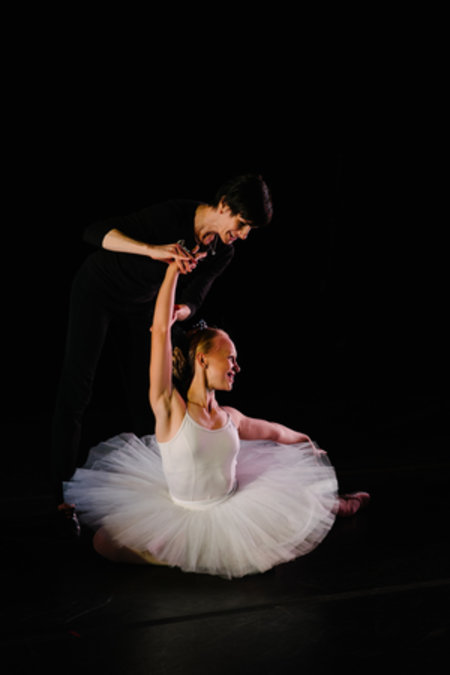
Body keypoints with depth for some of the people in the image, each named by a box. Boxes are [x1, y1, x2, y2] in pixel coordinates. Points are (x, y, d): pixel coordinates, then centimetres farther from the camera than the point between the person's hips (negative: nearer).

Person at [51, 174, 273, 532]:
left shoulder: (223, 252, -13)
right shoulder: (173, 214, -32)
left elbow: (193, 299, -12)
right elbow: (95, 232, -35)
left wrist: (180, 312, -37)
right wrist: (153, 250, -49)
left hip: (140, 304, 6)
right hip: (97, 290, -6)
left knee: (146, 392, 5)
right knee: (76, 388, -8)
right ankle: (65, 498, -3)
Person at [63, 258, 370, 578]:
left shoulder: (229, 417, 1)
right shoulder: (169, 408, -16)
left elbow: (274, 431, 23)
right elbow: (161, 331, -23)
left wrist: (308, 445, 40)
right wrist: (173, 269, -22)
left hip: (231, 512, 5)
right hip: (180, 515, -5)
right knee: (105, 541, -26)